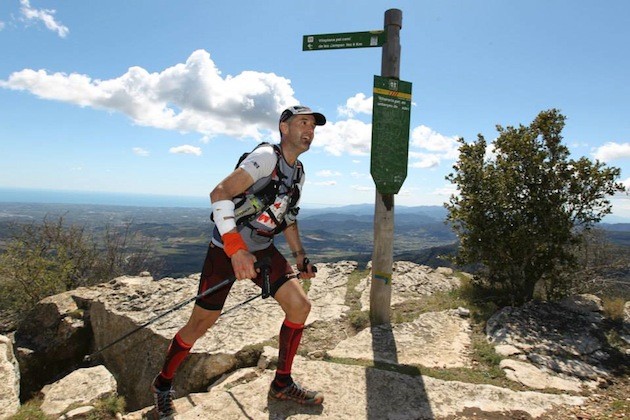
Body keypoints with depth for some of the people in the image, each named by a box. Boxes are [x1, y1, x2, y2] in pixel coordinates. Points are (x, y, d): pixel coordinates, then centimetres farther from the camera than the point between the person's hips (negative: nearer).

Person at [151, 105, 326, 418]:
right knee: (201, 325, 2)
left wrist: (300, 256, 12)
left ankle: (282, 384, 16)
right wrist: (236, 248, -37)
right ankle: (163, 384, 29)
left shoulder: (298, 172, 8)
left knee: (300, 306, -3)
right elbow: (219, 194, -29)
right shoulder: (267, 156, -19)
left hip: (263, 250, 7)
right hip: (227, 248, -7)